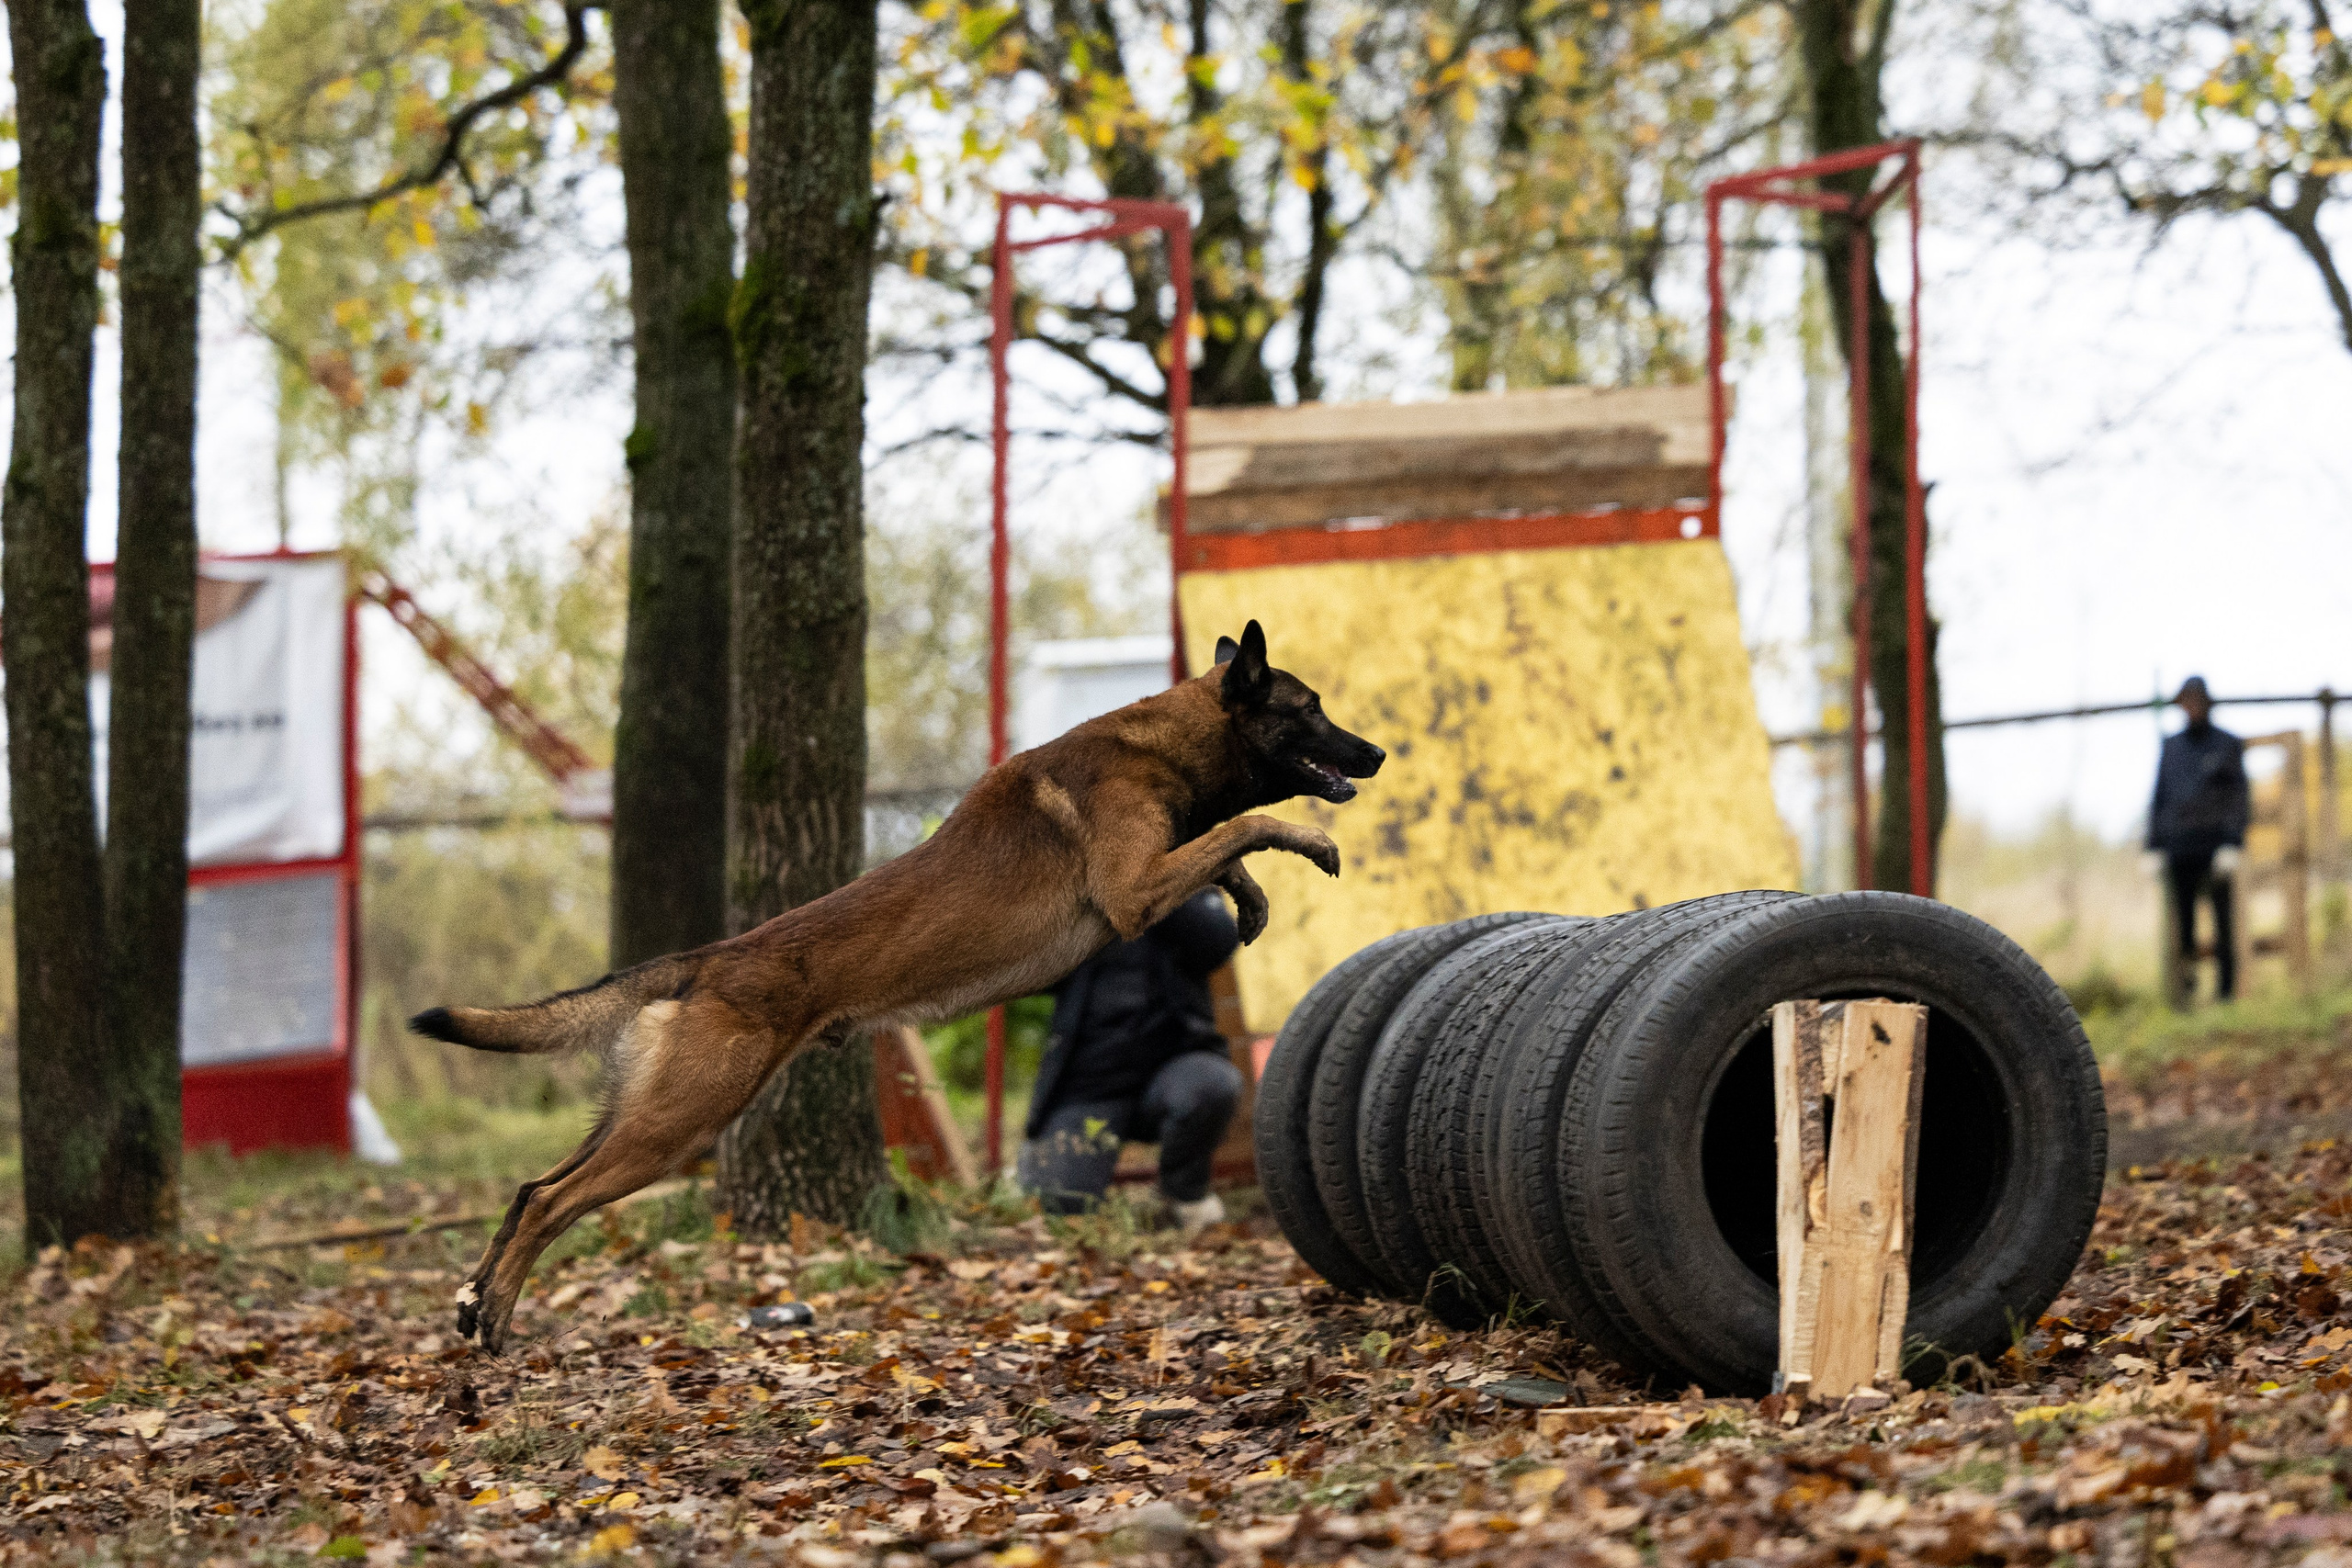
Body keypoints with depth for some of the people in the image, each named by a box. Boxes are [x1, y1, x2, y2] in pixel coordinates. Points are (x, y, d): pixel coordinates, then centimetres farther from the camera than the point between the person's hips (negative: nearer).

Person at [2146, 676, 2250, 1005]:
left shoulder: (2228, 744, 4)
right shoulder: (2172, 745, 15)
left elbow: (2238, 798, -2)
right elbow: (2160, 795, 15)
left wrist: (2232, 845, -13)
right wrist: (2154, 847, 7)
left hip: (2215, 844, -3)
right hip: (2179, 847, 3)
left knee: (2222, 920, -4)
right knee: (2181, 920, -1)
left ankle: (2226, 988, -2)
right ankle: (2185, 986, 2)